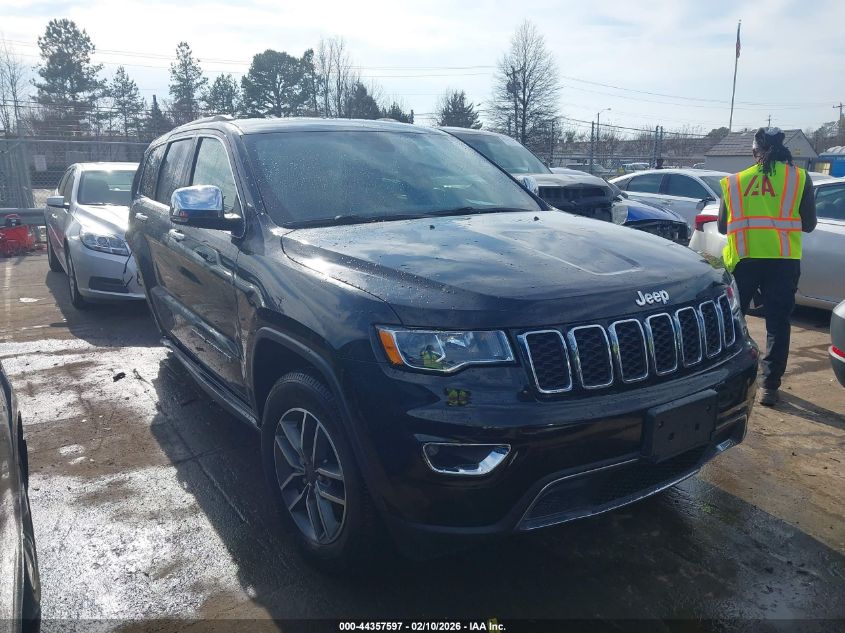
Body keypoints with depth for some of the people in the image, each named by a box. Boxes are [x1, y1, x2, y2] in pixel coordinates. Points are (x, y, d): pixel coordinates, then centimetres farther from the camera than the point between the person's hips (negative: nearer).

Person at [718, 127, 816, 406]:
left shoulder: (735, 181, 7)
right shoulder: (800, 178, 4)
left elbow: (722, 226, 11)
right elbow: (809, 223, 7)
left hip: (743, 259, 1)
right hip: (783, 261, -1)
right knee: (777, 324, 7)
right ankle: (770, 386, 6)